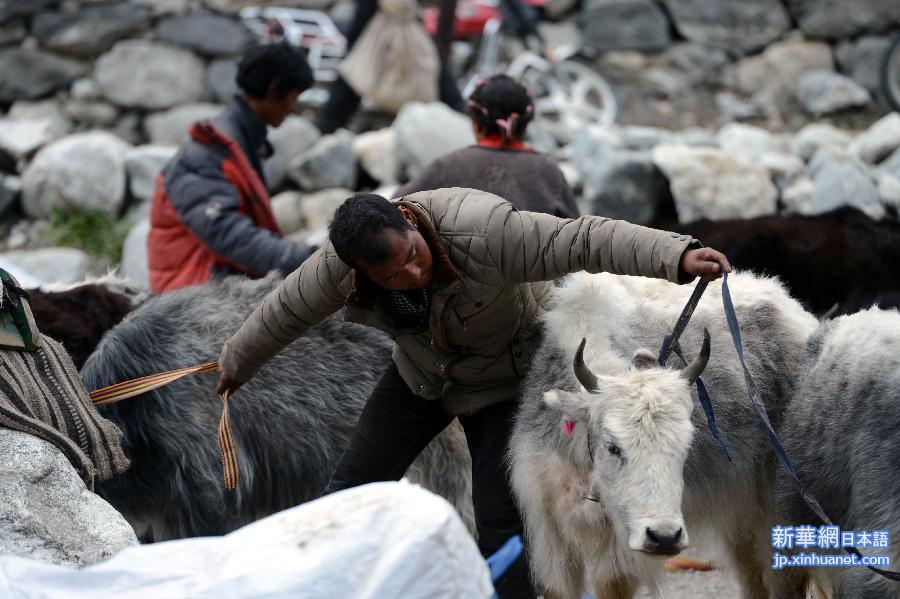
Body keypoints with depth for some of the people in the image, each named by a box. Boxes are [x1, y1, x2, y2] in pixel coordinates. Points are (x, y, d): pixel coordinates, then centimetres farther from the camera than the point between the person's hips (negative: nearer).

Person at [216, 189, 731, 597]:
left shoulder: (481, 232, -40)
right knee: (355, 483, 4)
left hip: (507, 373, -4)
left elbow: (584, 240, -42)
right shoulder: (338, 266, -25)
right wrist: (236, 364, 13)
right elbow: (285, 313, -5)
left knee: (500, 521, -12)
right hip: (423, 370, 5)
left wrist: (678, 256, -53)